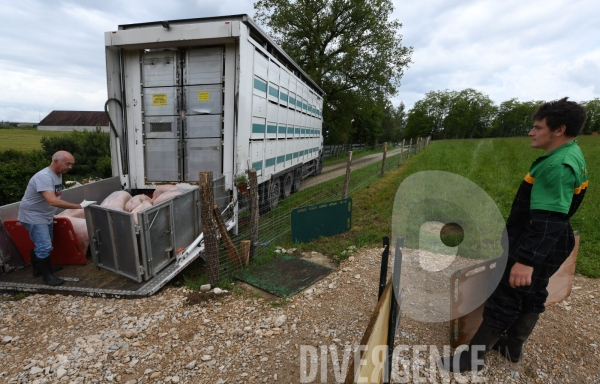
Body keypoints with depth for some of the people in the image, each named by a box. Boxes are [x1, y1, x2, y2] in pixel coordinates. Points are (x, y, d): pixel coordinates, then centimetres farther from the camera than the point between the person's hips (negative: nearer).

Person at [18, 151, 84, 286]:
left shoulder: (58, 174, 0)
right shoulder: (44, 177, -30)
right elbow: (52, 201, -43)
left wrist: (51, 214, 16)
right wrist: (78, 206, -43)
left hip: (46, 216, 9)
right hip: (33, 216, -9)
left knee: (41, 244, 22)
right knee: (45, 246, -8)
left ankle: (38, 269, 39)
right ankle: (47, 276, 6)